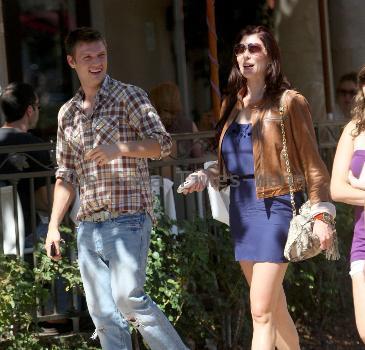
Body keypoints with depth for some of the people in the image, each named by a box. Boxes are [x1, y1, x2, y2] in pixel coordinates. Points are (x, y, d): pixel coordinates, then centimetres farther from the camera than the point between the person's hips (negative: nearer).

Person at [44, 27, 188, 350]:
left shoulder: (129, 96, 1)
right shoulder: (67, 114, 16)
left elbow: (163, 144, -8)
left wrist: (119, 148, -24)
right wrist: (54, 225, 13)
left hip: (128, 217, -5)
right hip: (88, 225, 5)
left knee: (128, 298, -19)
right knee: (103, 314, 2)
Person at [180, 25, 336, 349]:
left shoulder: (288, 102, -4)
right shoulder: (232, 105, 14)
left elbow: (311, 162, -5)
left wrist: (321, 214, -12)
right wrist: (205, 177, 2)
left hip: (275, 205, -6)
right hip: (241, 207, 7)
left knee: (261, 311, -12)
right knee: (275, 307, 11)